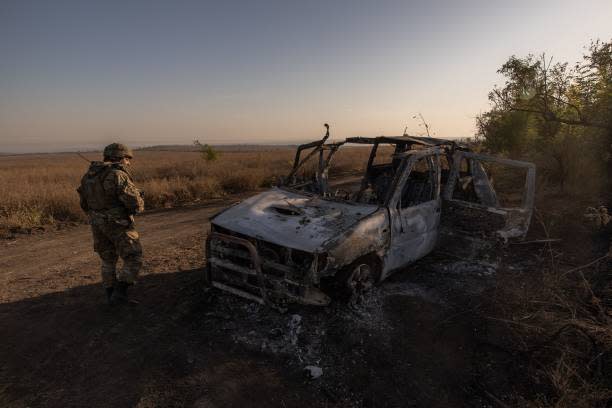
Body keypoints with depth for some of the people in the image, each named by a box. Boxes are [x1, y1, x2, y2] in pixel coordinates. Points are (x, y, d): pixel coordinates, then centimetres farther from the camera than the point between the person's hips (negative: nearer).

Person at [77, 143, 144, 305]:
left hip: (97, 225, 8)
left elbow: (84, 204, 16)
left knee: (108, 260, 20)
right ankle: (119, 294, -2)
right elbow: (136, 204, -21)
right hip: (118, 225, -8)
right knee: (133, 260, 2)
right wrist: (139, 200, 2)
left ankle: (110, 294, 27)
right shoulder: (118, 175, -18)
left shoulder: (89, 175, 8)